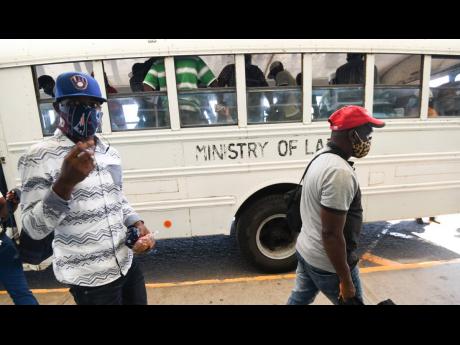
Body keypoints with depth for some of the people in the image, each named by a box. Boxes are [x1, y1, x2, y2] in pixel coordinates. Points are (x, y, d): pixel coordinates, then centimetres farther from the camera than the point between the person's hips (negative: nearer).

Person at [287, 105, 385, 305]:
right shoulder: (340, 172, -29)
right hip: (328, 264, -8)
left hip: (306, 251, 9)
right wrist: (345, 280, -16)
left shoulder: (321, 157, 2)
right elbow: (331, 234, -28)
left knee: (299, 299, 25)